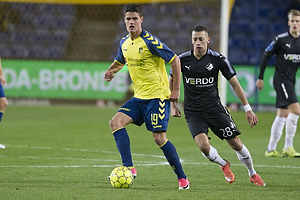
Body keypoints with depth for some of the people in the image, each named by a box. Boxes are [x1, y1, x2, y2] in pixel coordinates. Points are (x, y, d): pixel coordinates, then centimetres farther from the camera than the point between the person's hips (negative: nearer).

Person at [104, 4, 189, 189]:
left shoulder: (150, 41, -15)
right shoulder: (124, 43, 7)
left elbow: (175, 60, -12)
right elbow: (120, 61, 29)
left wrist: (176, 90, -12)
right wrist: (111, 71, 5)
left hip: (158, 96, -7)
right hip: (139, 97, 7)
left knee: (159, 138, -11)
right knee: (116, 122, -12)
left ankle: (182, 178, 4)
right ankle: (129, 168, -16)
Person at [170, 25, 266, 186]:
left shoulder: (218, 59, -8)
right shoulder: (182, 59, -5)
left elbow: (234, 83, -2)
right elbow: (171, 81, 12)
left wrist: (248, 109, -3)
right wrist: (172, 105, 7)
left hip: (215, 108, 0)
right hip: (193, 111, 0)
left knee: (236, 144, -3)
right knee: (203, 146, -21)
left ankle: (252, 174, 22)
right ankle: (223, 165, 11)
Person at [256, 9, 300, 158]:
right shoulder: (280, 39, -8)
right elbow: (266, 56, -3)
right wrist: (260, 77, -3)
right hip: (281, 79, -7)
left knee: (282, 115, 9)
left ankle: (271, 149, 17)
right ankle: (288, 147, -14)